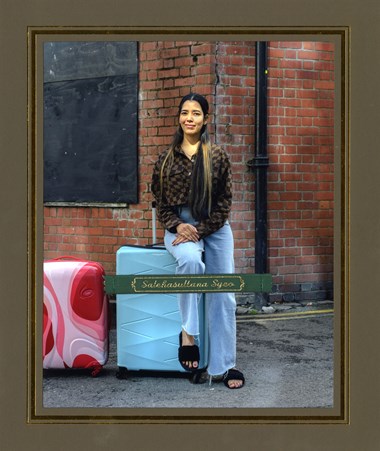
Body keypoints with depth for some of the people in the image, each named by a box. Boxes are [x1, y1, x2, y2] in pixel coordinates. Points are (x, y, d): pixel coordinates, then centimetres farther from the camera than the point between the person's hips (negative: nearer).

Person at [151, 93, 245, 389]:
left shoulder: (218, 157, 3)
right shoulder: (166, 159, 6)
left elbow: (224, 202, 1)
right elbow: (159, 201, 8)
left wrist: (200, 229, -11)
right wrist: (178, 225, -9)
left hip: (215, 228, 1)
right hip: (179, 227, -1)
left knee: (222, 296, -5)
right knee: (191, 260, -36)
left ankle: (223, 366, 2)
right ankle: (188, 332, -25)